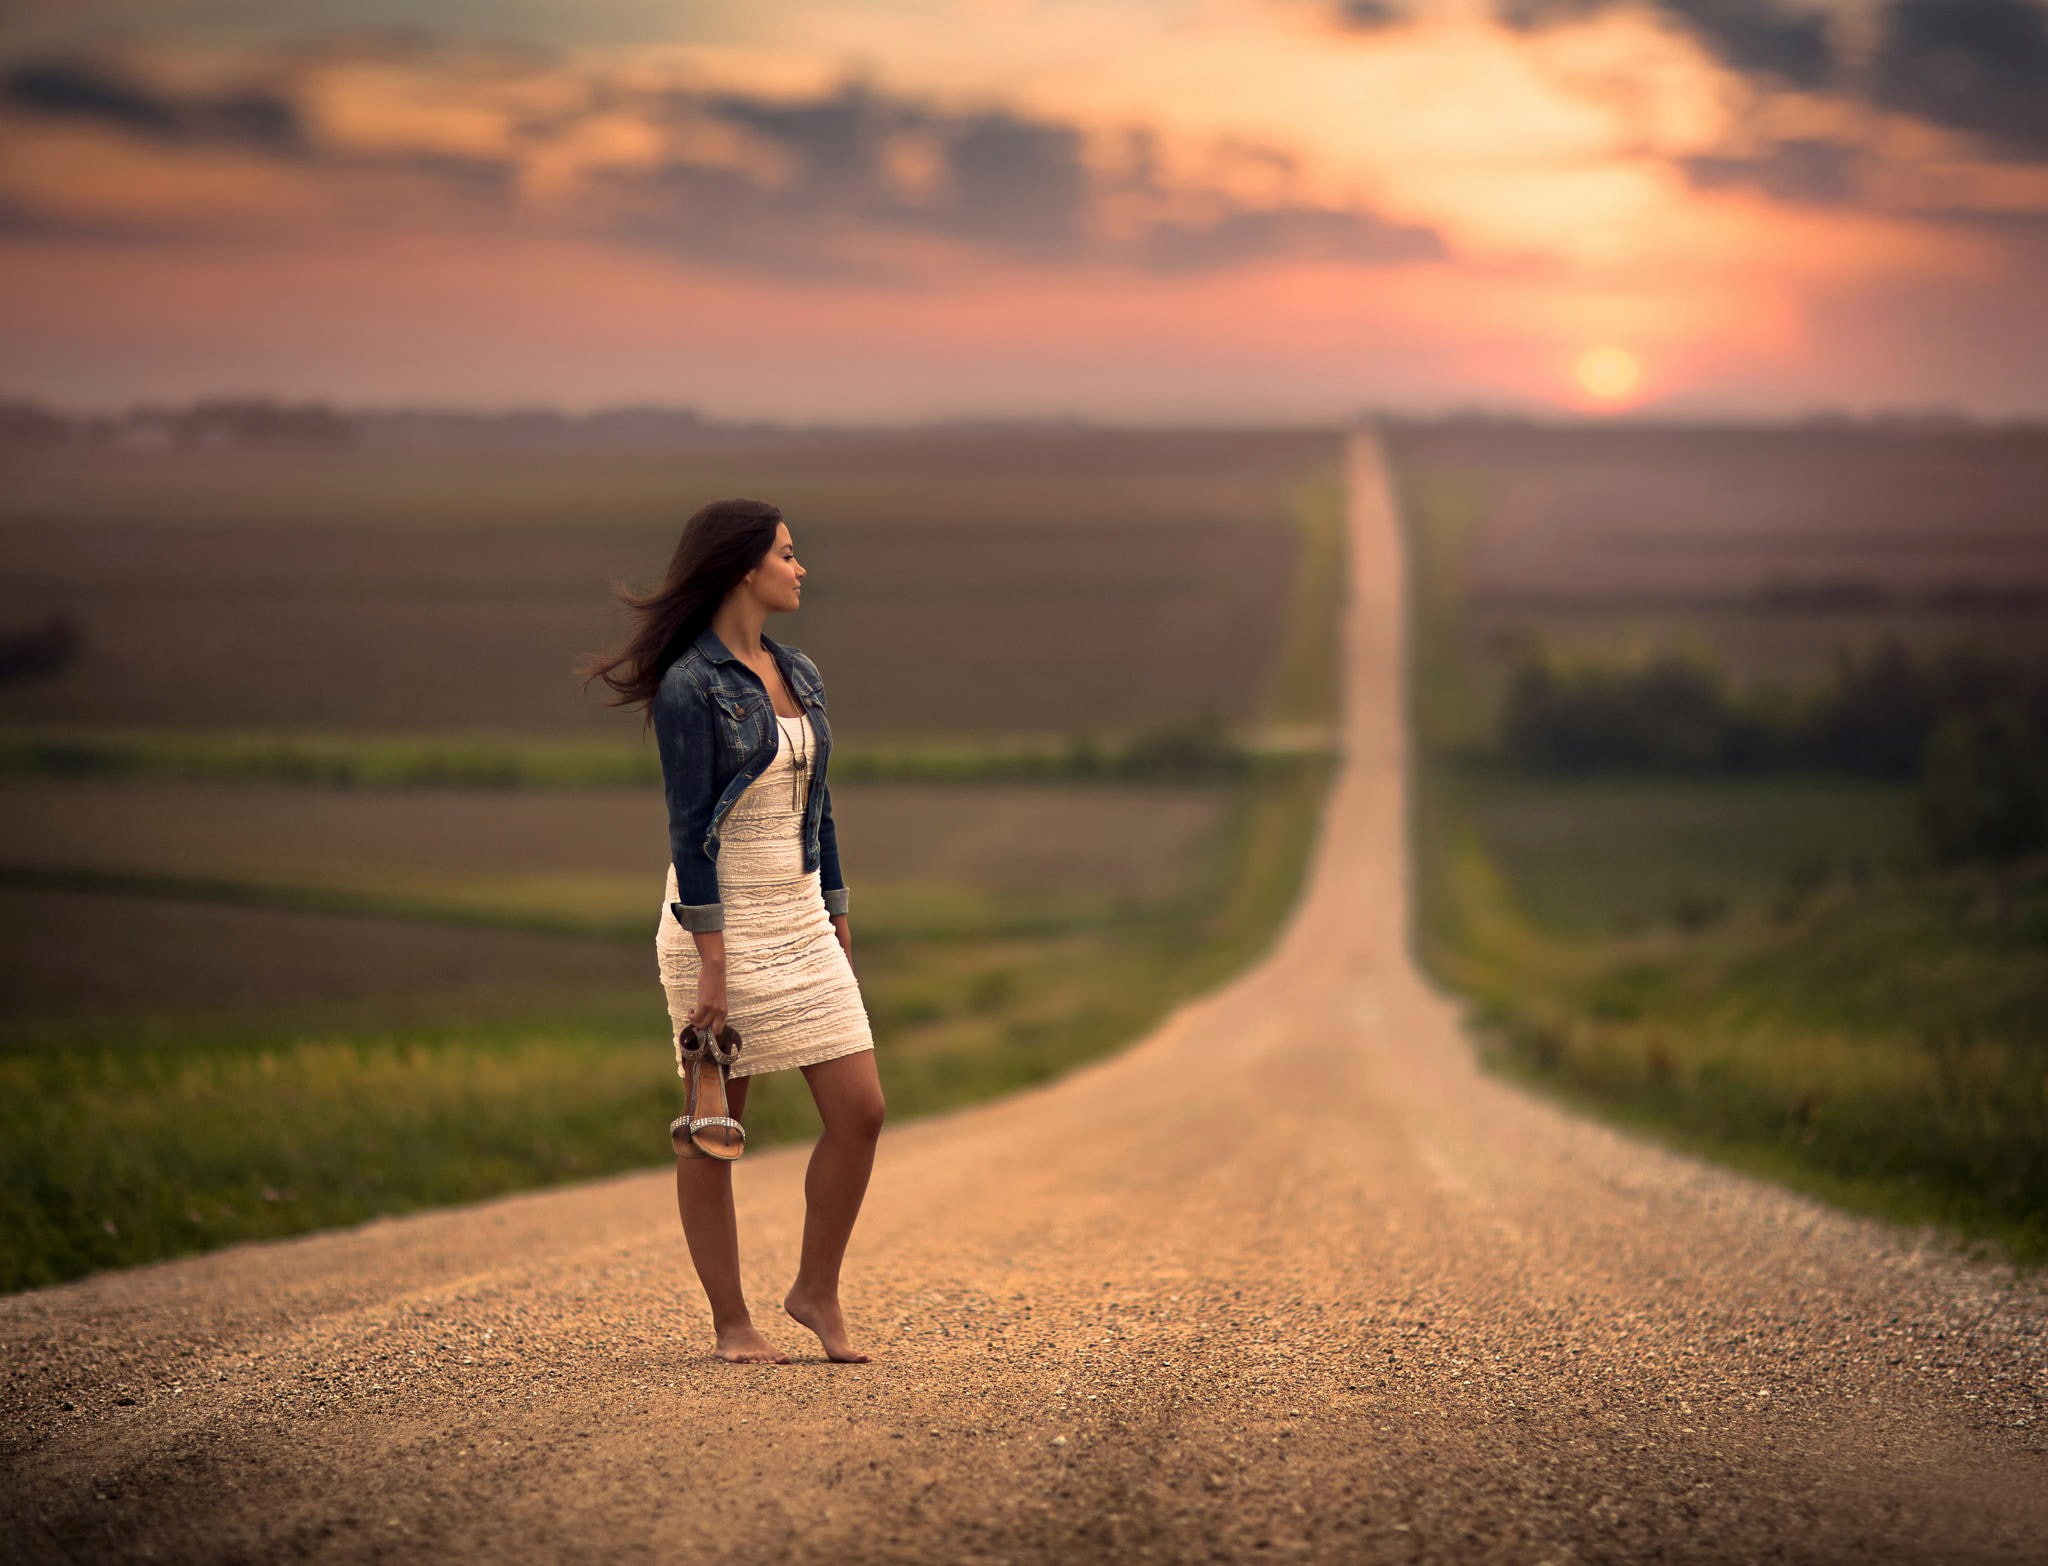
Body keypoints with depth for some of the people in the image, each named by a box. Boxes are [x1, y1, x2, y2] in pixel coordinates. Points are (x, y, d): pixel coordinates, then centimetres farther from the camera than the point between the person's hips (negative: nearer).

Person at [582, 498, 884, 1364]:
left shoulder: (799, 674, 11)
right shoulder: (689, 685, -12)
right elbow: (689, 827, -15)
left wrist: (838, 926, 15)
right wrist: (712, 964, -19)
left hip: (799, 919, 7)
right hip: (719, 919, -7)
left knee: (860, 1110, -1)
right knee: (715, 1130, 2)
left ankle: (817, 1291, 15)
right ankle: (731, 1322, 12)